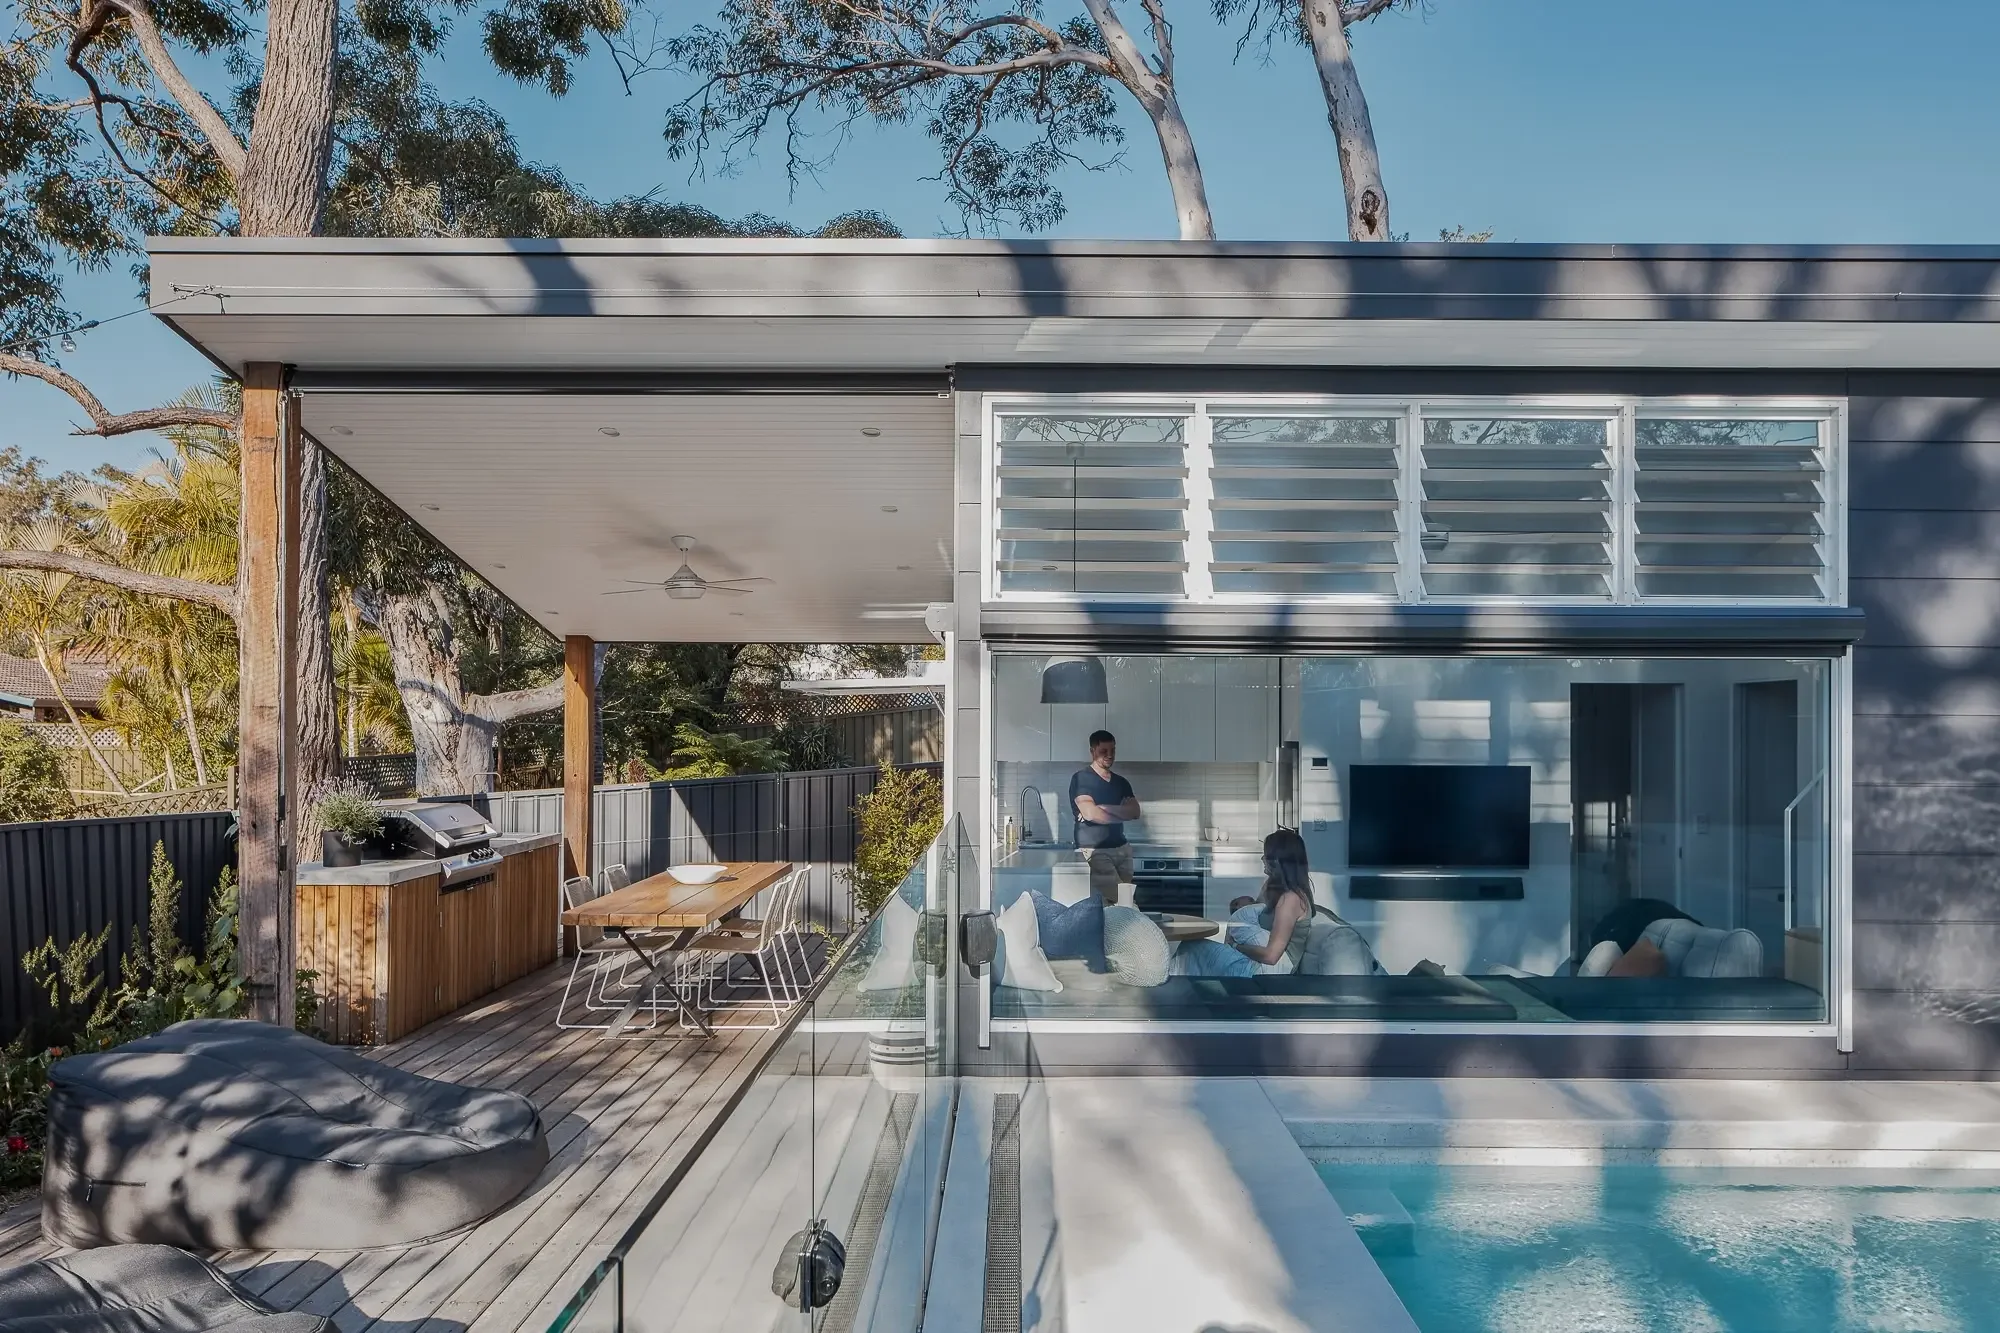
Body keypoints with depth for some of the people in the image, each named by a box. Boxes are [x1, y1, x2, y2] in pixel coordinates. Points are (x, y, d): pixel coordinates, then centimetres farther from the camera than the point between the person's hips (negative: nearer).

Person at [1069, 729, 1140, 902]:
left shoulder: (1121, 782, 15)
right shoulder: (1081, 778, -4)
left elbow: (1135, 812, 1)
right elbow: (1090, 813, -16)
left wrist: (1103, 808, -12)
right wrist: (1121, 813, -3)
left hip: (1121, 849, 6)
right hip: (1094, 851, -6)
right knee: (1120, 901, -15)